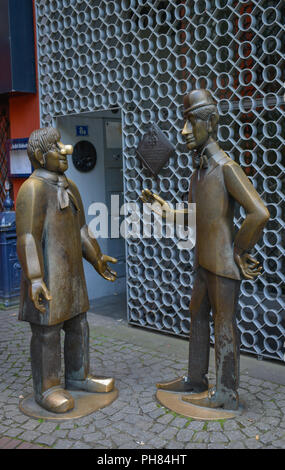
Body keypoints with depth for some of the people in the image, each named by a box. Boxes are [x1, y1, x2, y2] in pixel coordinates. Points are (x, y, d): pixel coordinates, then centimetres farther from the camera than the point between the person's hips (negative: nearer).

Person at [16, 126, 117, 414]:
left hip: (70, 273, 8)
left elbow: (80, 229, 19)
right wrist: (34, 279, -26)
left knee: (78, 326, 15)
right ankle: (46, 389, 17)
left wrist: (96, 259, 22)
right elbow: (27, 237, -20)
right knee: (47, 333, 2)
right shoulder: (33, 188, -15)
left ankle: (78, 377, 30)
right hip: (47, 277, -8)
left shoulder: (68, 188, 12)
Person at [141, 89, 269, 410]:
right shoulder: (198, 173, 13)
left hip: (224, 263, -9)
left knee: (224, 326, 1)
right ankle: (195, 380, 33)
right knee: (197, 319, 17)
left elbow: (259, 213, -25)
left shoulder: (226, 167, -15)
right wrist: (161, 205, 8)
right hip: (204, 262, 9)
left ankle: (226, 394, 15)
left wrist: (239, 251, -14)